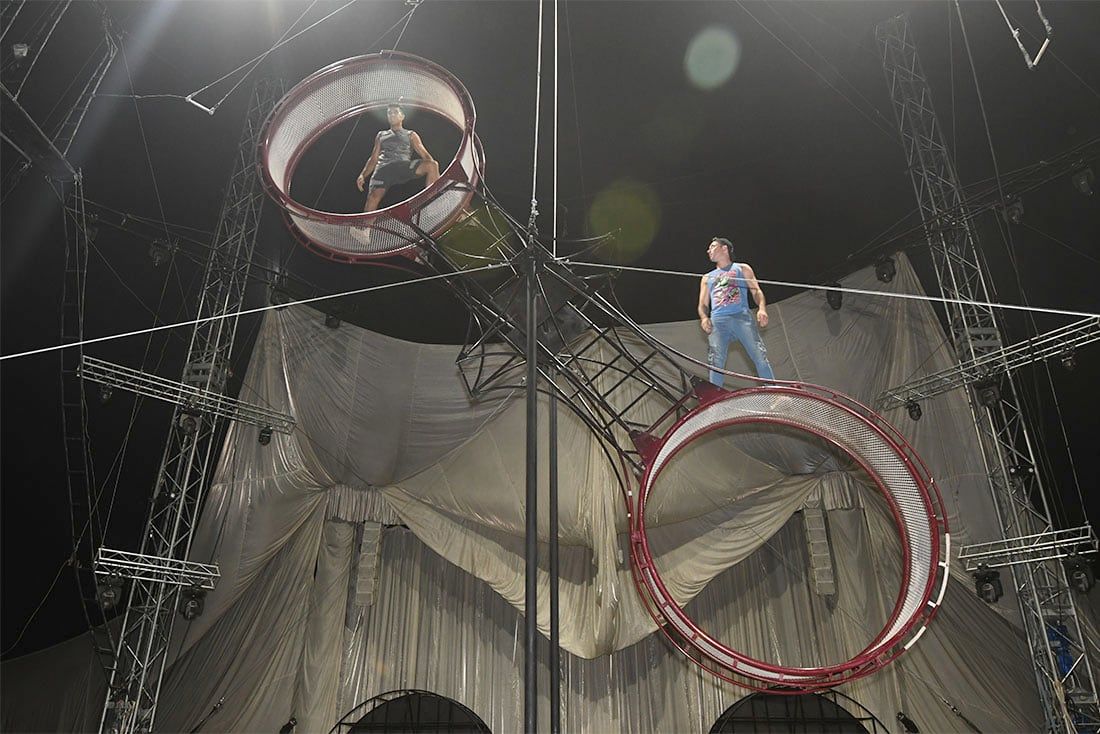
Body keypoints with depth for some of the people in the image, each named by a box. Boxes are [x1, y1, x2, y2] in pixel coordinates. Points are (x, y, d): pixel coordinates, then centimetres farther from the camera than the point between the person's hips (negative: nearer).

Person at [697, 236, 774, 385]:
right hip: (717, 321, 2)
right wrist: (704, 318, -2)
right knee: (716, 363, -13)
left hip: (742, 316, -2)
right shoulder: (707, 278, 30)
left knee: (760, 357, -14)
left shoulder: (742, 268, 22)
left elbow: (756, 291, 10)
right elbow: (703, 304, 22)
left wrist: (762, 308, -12)